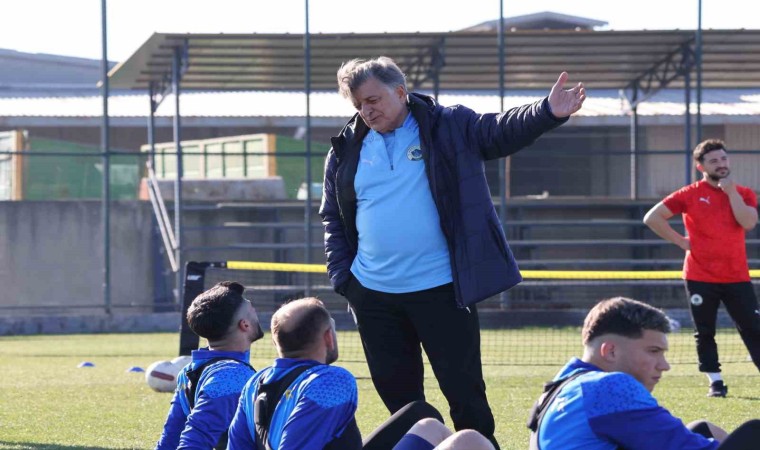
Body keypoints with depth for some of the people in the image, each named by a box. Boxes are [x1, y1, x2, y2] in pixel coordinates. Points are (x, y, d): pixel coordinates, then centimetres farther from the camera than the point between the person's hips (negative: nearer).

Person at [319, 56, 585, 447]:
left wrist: (548, 112, -34)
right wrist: (342, 276, 3)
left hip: (440, 289, -4)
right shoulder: (346, 150, 8)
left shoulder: (449, 128, -3)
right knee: (398, 396, 12)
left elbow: (503, 132, -15)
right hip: (373, 294, 4)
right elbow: (333, 219, 14)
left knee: (465, 392, 0)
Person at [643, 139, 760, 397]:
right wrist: (681, 241, -4)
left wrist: (730, 190, -11)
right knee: (704, 333, 4)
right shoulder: (691, 195, -1)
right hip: (700, 278, -1)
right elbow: (652, 218, -2)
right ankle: (715, 382, 13)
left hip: (737, 277, 1)